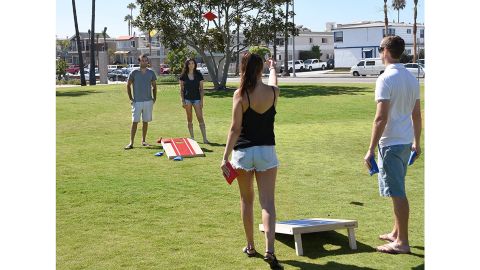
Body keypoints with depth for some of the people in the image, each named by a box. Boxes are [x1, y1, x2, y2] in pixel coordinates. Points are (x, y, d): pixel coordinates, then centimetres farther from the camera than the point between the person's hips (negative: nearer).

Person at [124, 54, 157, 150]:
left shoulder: (151, 73, 6)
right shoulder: (134, 73, -2)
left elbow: (154, 86, 16)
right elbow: (128, 86, 5)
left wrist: (154, 98, 6)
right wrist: (131, 99, -2)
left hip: (148, 101, 3)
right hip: (137, 101, -3)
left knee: (146, 122, 8)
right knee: (134, 122, -7)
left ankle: (143, 141, 18)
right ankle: (131, 143, -7)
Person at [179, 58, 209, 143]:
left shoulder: (199, 75, 3)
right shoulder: (183, 76, 2)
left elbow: (201, 89, 4)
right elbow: (181, 89, 5)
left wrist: (201, 100, -3)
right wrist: (182, 101, -2)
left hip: (196, 98, -1)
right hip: (187, 99, 1)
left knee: (200, 119, -6)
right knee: (189, 119, 6)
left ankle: (205, 138, -9)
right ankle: (192, 137, 13)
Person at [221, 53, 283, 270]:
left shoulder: (240, 95, -10)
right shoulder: (273, 92, -1)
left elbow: (235, 128, -13)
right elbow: (273, 81, 25)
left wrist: (226, 157, -11)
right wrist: (273, 68, 47)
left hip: (243, 152, -1)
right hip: (266, 151, 1)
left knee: (246, 200, 15)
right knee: (268, 201, -1)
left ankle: (250, 246, 26)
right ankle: (269, 249, -14)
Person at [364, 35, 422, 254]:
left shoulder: (386, 79, -16)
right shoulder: (411, 79, 10)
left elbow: (381, 118, -20)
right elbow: (417, 114, 14)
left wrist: (371, 149, -17)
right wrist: (416, 142, 23)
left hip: (391, 143, -9)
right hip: (406, 141, 9)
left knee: (397, 193, -3)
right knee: (397, 191, 20)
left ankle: (402, 242, 3)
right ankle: (396, 233, 32)